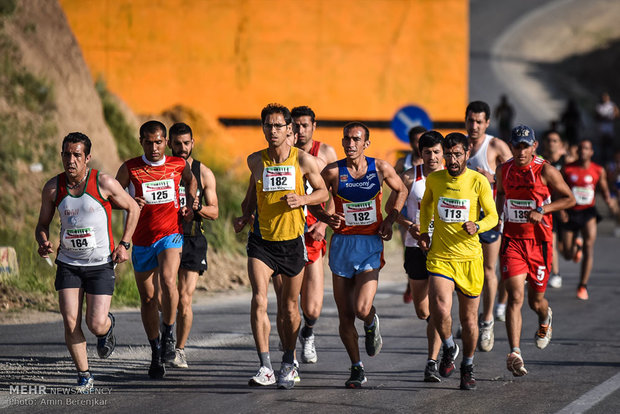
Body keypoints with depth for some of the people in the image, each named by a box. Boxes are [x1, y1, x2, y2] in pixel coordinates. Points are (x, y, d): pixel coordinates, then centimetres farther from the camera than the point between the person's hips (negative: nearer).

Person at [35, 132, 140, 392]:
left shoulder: (103, 183, -12)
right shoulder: (53, 188, -4)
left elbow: (133, 209, 3)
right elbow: (43, 224, 8)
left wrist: (124, 244, -6)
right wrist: (43, 243, -14)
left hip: (101, 264, -2)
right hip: (68, 263, 2)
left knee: (96, 325, -10)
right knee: (70, 323, -10)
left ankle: (108, 326, 29)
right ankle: (84, 376, 8)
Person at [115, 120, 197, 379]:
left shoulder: (179, 165, 1)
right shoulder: (129, 169, -4)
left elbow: (191, 181, 24)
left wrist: (190, 206, 9)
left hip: (170, 234, -1)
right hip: (142, 240, 1)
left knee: (168, 281, -28)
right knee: (147, 298, 9)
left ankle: (168, 335, -11)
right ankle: (156, 353, 23)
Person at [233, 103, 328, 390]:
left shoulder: (303, 160, -6)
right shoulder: (255, 161, 1)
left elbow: (323, 193, 4)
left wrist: (302, 199, -14)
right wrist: (245, 216, 3)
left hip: (292, 240, -1)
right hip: (261, 240, 1)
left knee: (290, 307, 10)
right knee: (259, 301, -17)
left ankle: (289, 363, 30)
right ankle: (265, 368, -17)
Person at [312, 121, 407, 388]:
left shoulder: (380, 168, -2)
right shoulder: (333, 172, -5)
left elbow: (401, 191, 16)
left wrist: (390, 220, 4)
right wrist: (326, 217, -15)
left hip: (371, 245, -1)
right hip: (342, 243, 1)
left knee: (361, 309, -16)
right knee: (345, 316, 2)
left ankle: (372, 325, 21)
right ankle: (356, 368, 19)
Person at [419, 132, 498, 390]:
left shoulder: (478, 182, -5)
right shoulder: (434, 179, 2)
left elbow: (492, 216, 0)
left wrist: (477, 226, -20)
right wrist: (423, 231, 10)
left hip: (470, 257, -1)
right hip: (440, 256, 1)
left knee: (469, 318, 8)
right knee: (440, 311, -20)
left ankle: (468, 367, 30)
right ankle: (448, 348, 11)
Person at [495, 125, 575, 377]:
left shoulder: (545, 171, -8)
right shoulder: (504, 171, 3)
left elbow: (569, 199, -4)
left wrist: (542, 210, -17)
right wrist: (498, 213, 7)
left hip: (539, 242, -1)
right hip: (512, 240, 1)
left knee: (536, 301, 10)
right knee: (515, 297, -15)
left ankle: (545, 319, 49)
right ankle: (514, 354, -21)